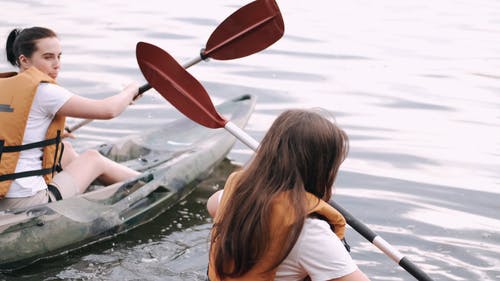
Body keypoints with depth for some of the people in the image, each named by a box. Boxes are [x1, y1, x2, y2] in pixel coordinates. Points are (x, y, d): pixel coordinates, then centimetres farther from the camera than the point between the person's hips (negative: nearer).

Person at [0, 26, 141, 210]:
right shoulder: (42, 90, -13)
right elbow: (108, 111, -11)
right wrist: (131, 90, 10)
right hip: (28, 203, -7)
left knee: (65, 149, 28)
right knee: (93, 158, 17)